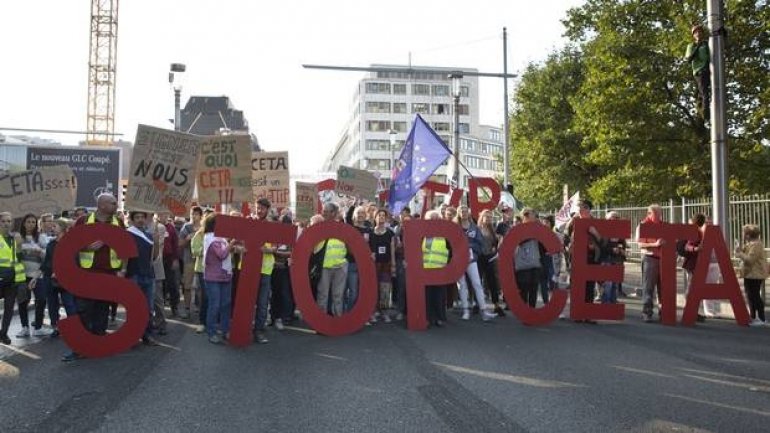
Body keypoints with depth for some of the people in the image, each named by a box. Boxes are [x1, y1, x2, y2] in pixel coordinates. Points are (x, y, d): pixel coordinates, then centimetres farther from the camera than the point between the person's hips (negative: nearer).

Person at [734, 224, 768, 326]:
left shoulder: (756, 245, -17)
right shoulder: (749, 244, 15)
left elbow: (750, 259, -24)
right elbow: (747, 257, 21)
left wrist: (740, 253, -15)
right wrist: (740, 251, 7)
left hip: (755, 275, -11)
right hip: (750, 274, 11)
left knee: (755, 296, -7)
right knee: (751, 296, 15)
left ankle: (761, 319, -1)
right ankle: (753, 317, 23)